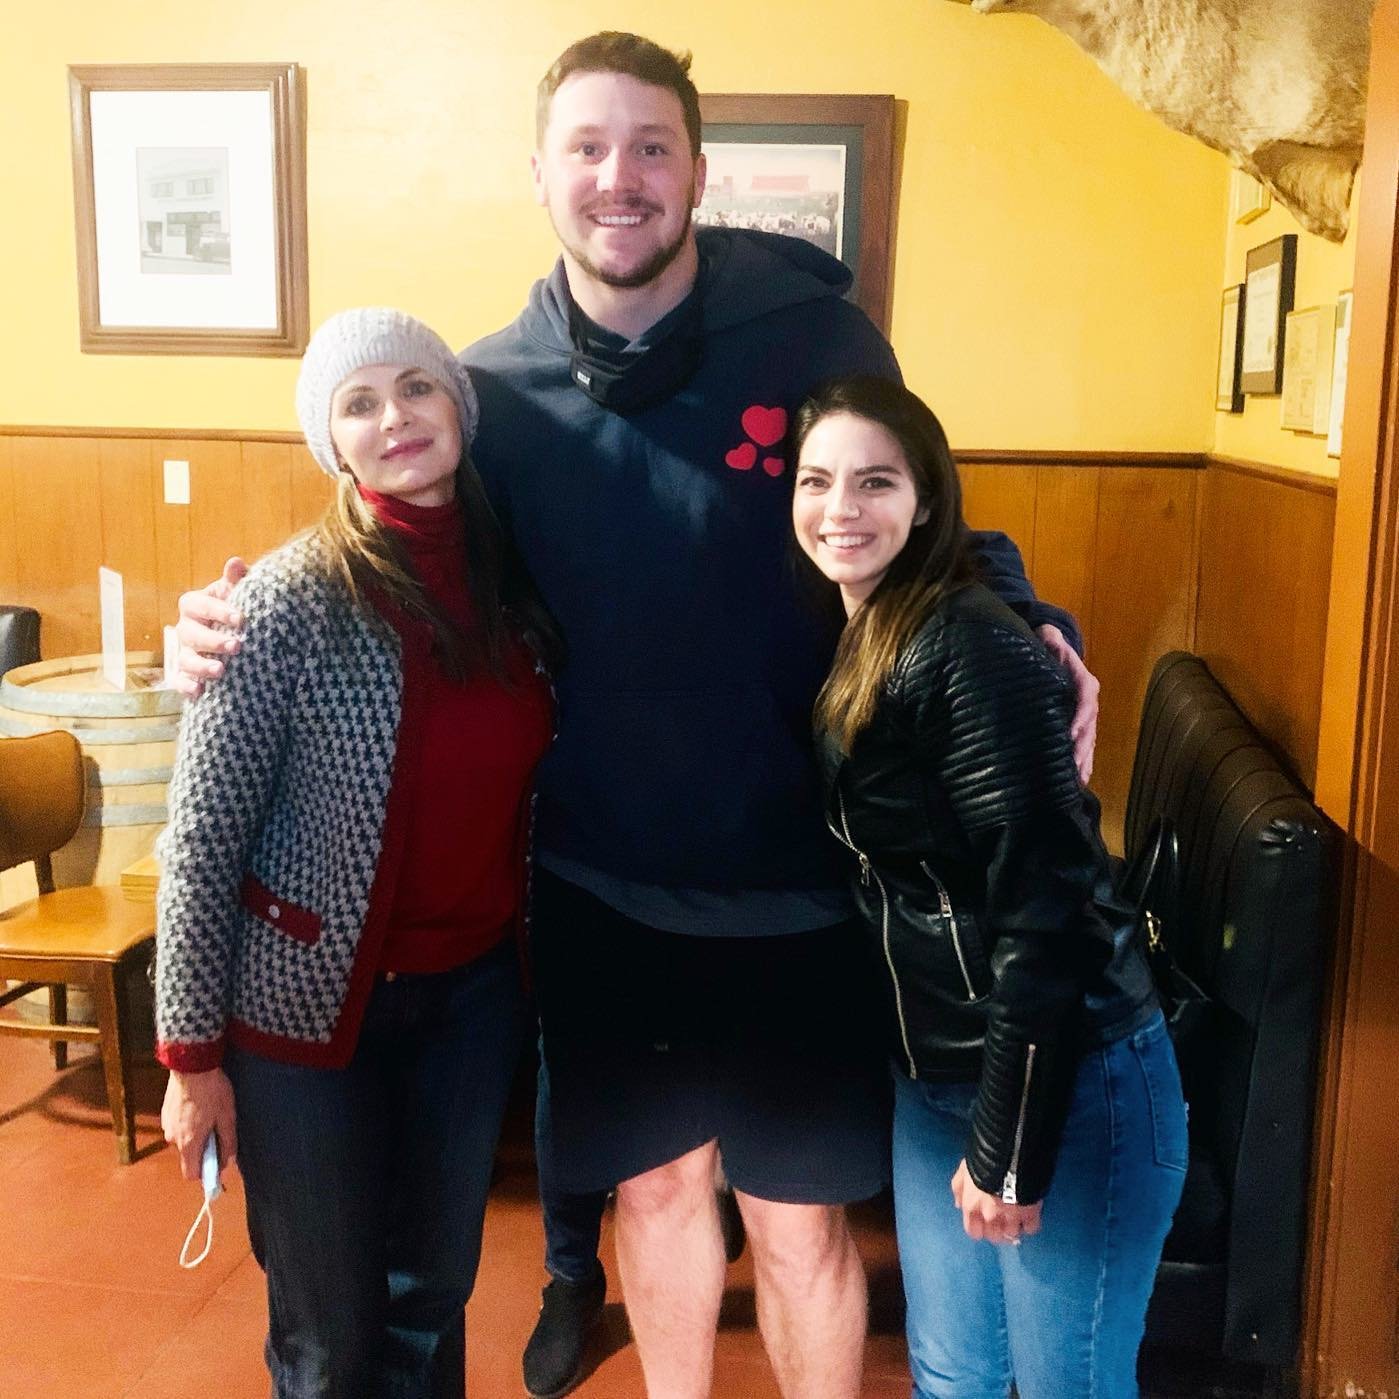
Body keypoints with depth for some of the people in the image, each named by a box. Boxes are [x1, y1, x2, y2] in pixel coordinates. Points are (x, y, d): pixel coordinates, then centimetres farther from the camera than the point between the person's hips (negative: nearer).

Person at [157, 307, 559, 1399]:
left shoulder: (512, 581, -2)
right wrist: (193, 1050, -11)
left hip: (476, 991, 4)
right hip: (313, 1001, -4)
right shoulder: (290, 601, -18)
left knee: (435, 1293, 21)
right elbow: (201, 837, -14)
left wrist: (529, 958, 9)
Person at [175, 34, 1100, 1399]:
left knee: (795, 1224, 13)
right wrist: (250, 621, -8)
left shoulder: (821, 339, -9)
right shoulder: (490, 389, -3)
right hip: (596, 890, 3)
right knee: (654, 1185, 22)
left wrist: (1027, 624, -17)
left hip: (790, 892, -2)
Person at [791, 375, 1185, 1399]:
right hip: (933, 1074, 8)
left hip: (1070, 1080, -7)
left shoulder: (973, 651, -19)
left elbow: (1042, 904, -22)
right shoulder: (858, 643, 6)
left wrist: (1010, 1149, -19)